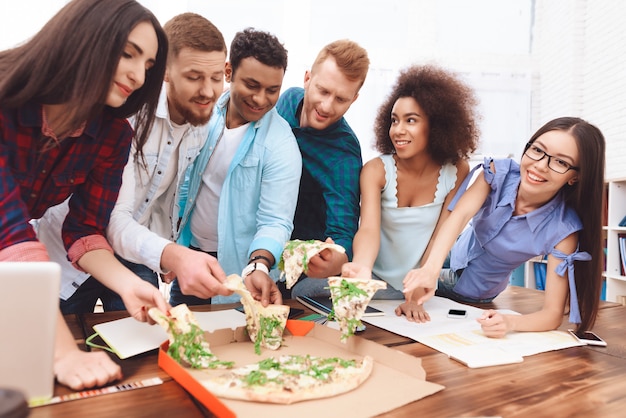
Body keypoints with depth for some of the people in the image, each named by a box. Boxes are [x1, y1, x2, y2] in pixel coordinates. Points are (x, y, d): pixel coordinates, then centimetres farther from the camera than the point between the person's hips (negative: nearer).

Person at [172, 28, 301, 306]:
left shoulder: (281, 145, -20)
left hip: (235, 269, -5)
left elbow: (275, 220, -22)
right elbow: (186, 179, 7)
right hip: (188, 254, 5)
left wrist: (258, 266, -40)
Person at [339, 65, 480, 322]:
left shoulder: (457, 172, -10)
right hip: (378, 282, -2)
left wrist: (417, 297, -18)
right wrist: (361, 267, -50)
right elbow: (369, 228, -28)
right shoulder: (376, 170, -14)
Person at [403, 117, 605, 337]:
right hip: (451, 260, 2)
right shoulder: (498, 172, -24)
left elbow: (553, 313, -28)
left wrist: (510, 322, -50)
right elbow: (460, 215, -39)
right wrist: (431, 268, -58)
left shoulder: (563, 229, -29)